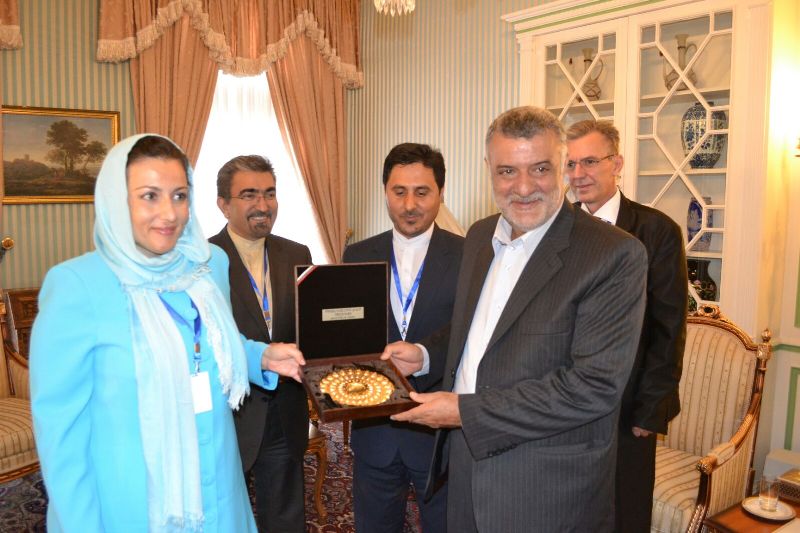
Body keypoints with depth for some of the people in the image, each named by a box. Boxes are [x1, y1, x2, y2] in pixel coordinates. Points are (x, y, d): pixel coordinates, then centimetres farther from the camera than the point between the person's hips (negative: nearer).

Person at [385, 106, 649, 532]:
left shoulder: (615, 255, -18)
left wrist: (467, 412, -21)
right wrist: (425, 355, 0)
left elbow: (596, 385, -24)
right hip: (467, 467, 6)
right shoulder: (479, 236, 4)